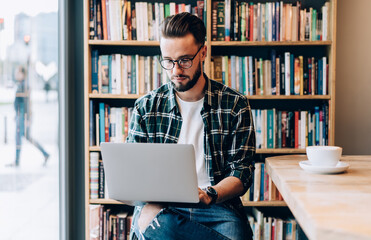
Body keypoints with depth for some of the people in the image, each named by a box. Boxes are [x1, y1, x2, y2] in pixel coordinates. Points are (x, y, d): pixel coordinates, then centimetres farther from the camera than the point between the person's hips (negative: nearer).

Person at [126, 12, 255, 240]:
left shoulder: (235, 105, 5)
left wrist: (209, 195, -19)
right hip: (160, 207, 2)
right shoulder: (146, 107, 8)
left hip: (217, 205, -1)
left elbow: (242, 172, 2)